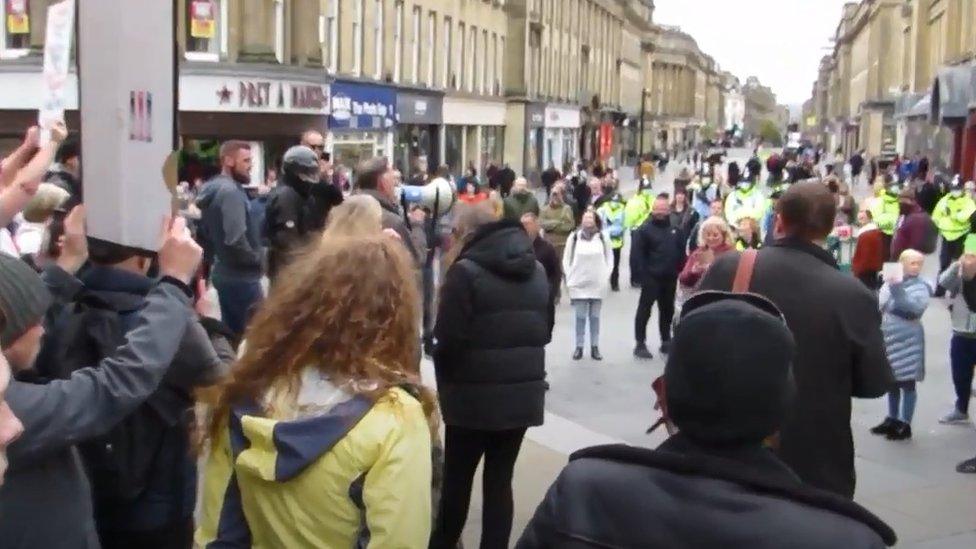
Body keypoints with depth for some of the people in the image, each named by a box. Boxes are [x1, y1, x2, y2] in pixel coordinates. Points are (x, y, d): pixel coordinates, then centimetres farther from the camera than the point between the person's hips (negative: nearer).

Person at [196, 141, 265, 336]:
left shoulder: (214, 188, 12)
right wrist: (258, 261, -14)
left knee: (233, 333, 16)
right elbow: (235, 240, -28)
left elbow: (206, 232, 20)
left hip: (224, 273, 10)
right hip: (241, 277, -10)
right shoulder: (231, 191, -19)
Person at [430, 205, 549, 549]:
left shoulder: (466, 271, -12)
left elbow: (449, 339, -14)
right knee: (500, 481, 9)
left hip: (474, 395, -5)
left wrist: (445, 379, 2)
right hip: (523, 393, 5)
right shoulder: (537, 270, 9)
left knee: (457, 479, 11)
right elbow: (545, 331, 19)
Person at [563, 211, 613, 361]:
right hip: (578, 283, 0)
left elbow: (610, 258, 6)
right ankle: (579, 347, 9)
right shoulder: (574, 237, -1)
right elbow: (566, 259, 3)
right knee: (580, 317, 3)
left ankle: (595, 347, 14)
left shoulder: (603, 237, -1)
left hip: (598, 284, 1)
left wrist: (606, 277, -1)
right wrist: (569, 279, -1)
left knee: (595, 317, 8)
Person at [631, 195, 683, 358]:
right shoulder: (644, 229, -9)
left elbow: (681, 252, 14)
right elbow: (636, 254, -13)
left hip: (669, 278, 6)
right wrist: (639, 276, -19)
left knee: (667, 310, 14)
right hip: (651, 277, -6)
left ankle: (666, 341, 25)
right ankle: (640, 344, 1)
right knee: (644, 310, -2)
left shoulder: (675, 229, 9)